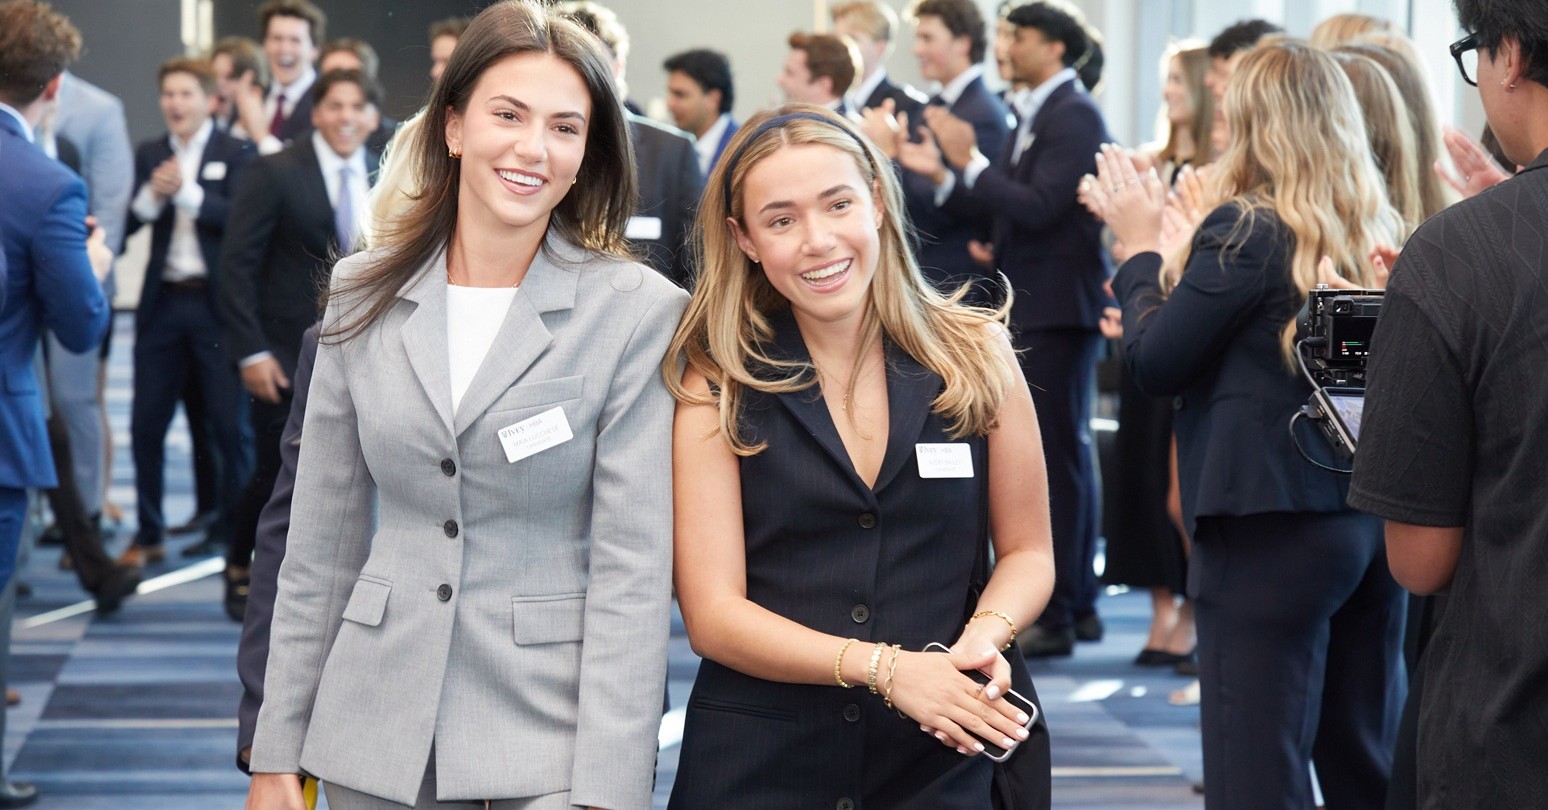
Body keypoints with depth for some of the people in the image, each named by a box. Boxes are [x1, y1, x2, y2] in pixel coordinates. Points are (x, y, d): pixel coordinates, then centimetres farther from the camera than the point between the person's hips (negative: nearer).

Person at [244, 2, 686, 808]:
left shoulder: (637, 311, -7)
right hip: (379, 737, 3)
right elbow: (319, 545, 8)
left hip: (552, 742, -3)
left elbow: (633, 567, -10)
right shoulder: (364, 296, 4)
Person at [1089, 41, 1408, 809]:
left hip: (1272, 524, -8)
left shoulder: (1247, 229, -13)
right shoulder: (1381, 231, 9)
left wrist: (1144, 249, 5)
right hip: (1373, 517, 8)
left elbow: (1154, 362, -8)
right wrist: (1180, 255, 14)